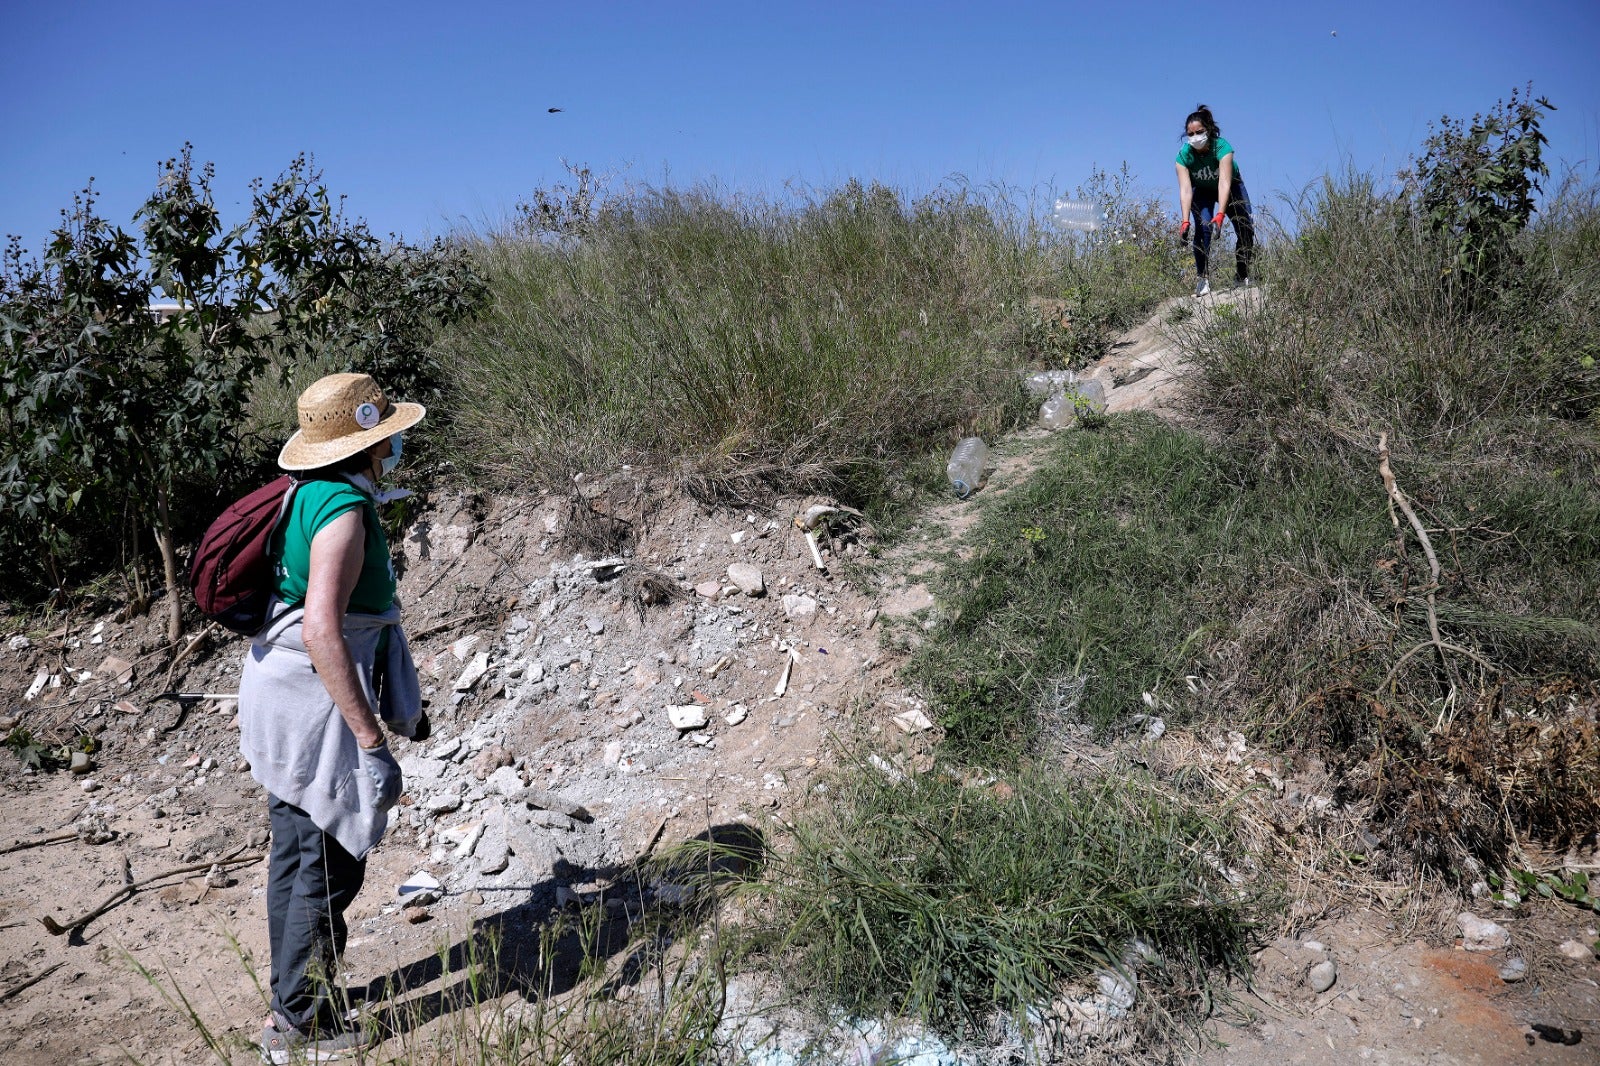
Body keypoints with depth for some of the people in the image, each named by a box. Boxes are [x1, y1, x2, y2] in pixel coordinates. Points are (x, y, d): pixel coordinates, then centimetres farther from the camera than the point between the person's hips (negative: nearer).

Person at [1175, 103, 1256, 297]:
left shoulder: (1222, 147, -35)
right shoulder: (1184, 155, -29)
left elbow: (1225, 183, -45)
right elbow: (1185, 189, -38)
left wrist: (1220, 215, -58)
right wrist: (1185, 221, -50)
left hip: (1231, 187, 0)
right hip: (1203, 191, 1)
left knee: (1246, 231, -11)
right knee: (1202, 228, -24)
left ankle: (1241, 277, 6)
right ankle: (1201, 278, -18)